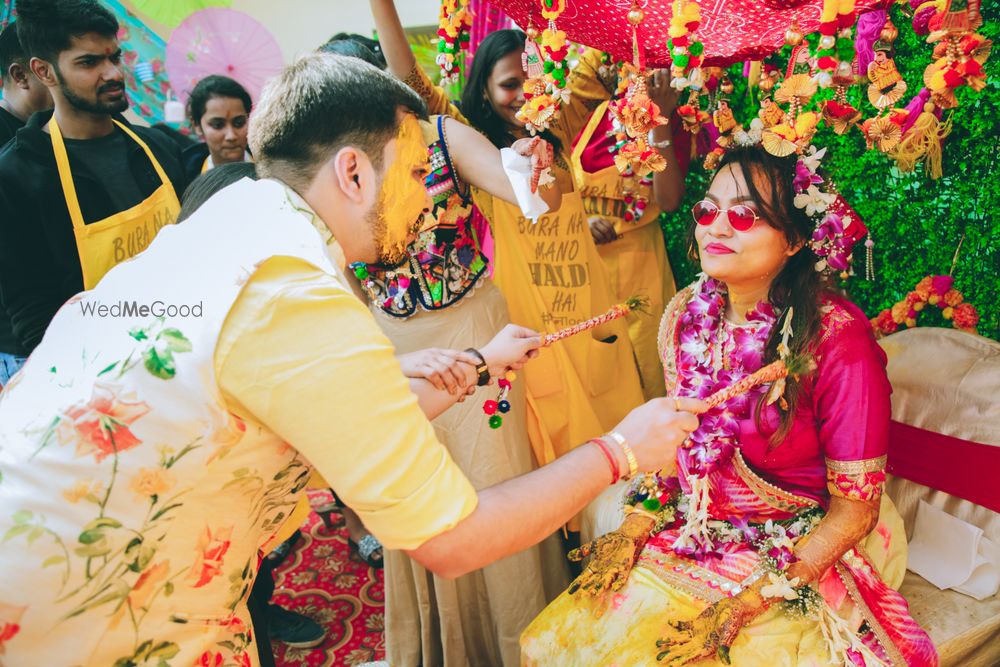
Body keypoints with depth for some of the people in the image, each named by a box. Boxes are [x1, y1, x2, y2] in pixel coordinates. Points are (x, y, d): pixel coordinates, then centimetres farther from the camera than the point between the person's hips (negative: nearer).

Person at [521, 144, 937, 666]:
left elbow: (855, 510, -16)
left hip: (802, 558, -4)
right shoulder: (687, 314, -5)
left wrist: (747, 604, -18)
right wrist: (632, 530, -3)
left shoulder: (838, 340, -22)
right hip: (689, 539, 5)